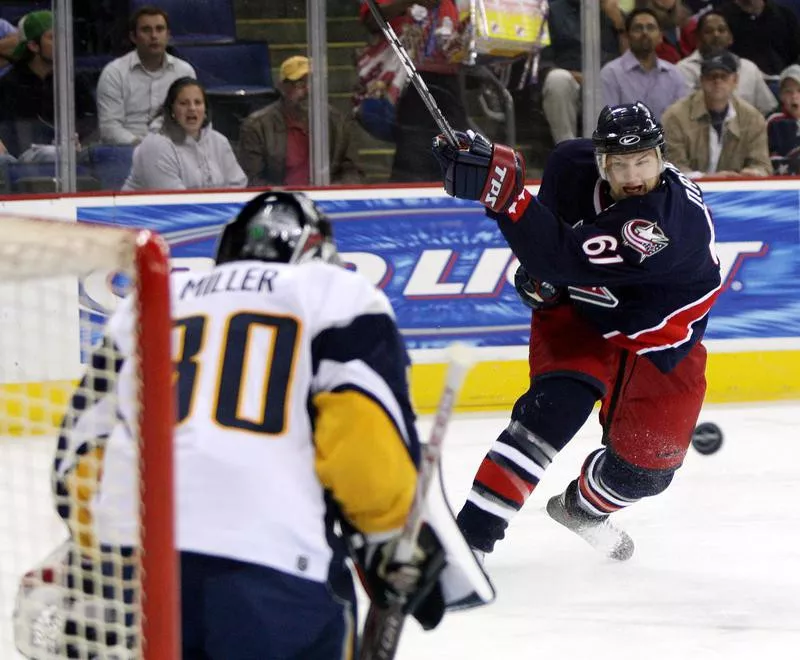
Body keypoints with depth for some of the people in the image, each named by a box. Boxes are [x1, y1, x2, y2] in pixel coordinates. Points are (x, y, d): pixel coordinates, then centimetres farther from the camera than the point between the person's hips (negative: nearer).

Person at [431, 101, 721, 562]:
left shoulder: (671, 220, -38)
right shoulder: (573, 164, -19)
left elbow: (565, 257, -47)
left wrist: (501, 190, -56)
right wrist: (538, 269, -5)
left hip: (661, 336, -2)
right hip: (579, 308, 2)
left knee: (647, 466, 3)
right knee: (553, 410, -23)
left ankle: (583, 507, 36)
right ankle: (474, 530, -24)